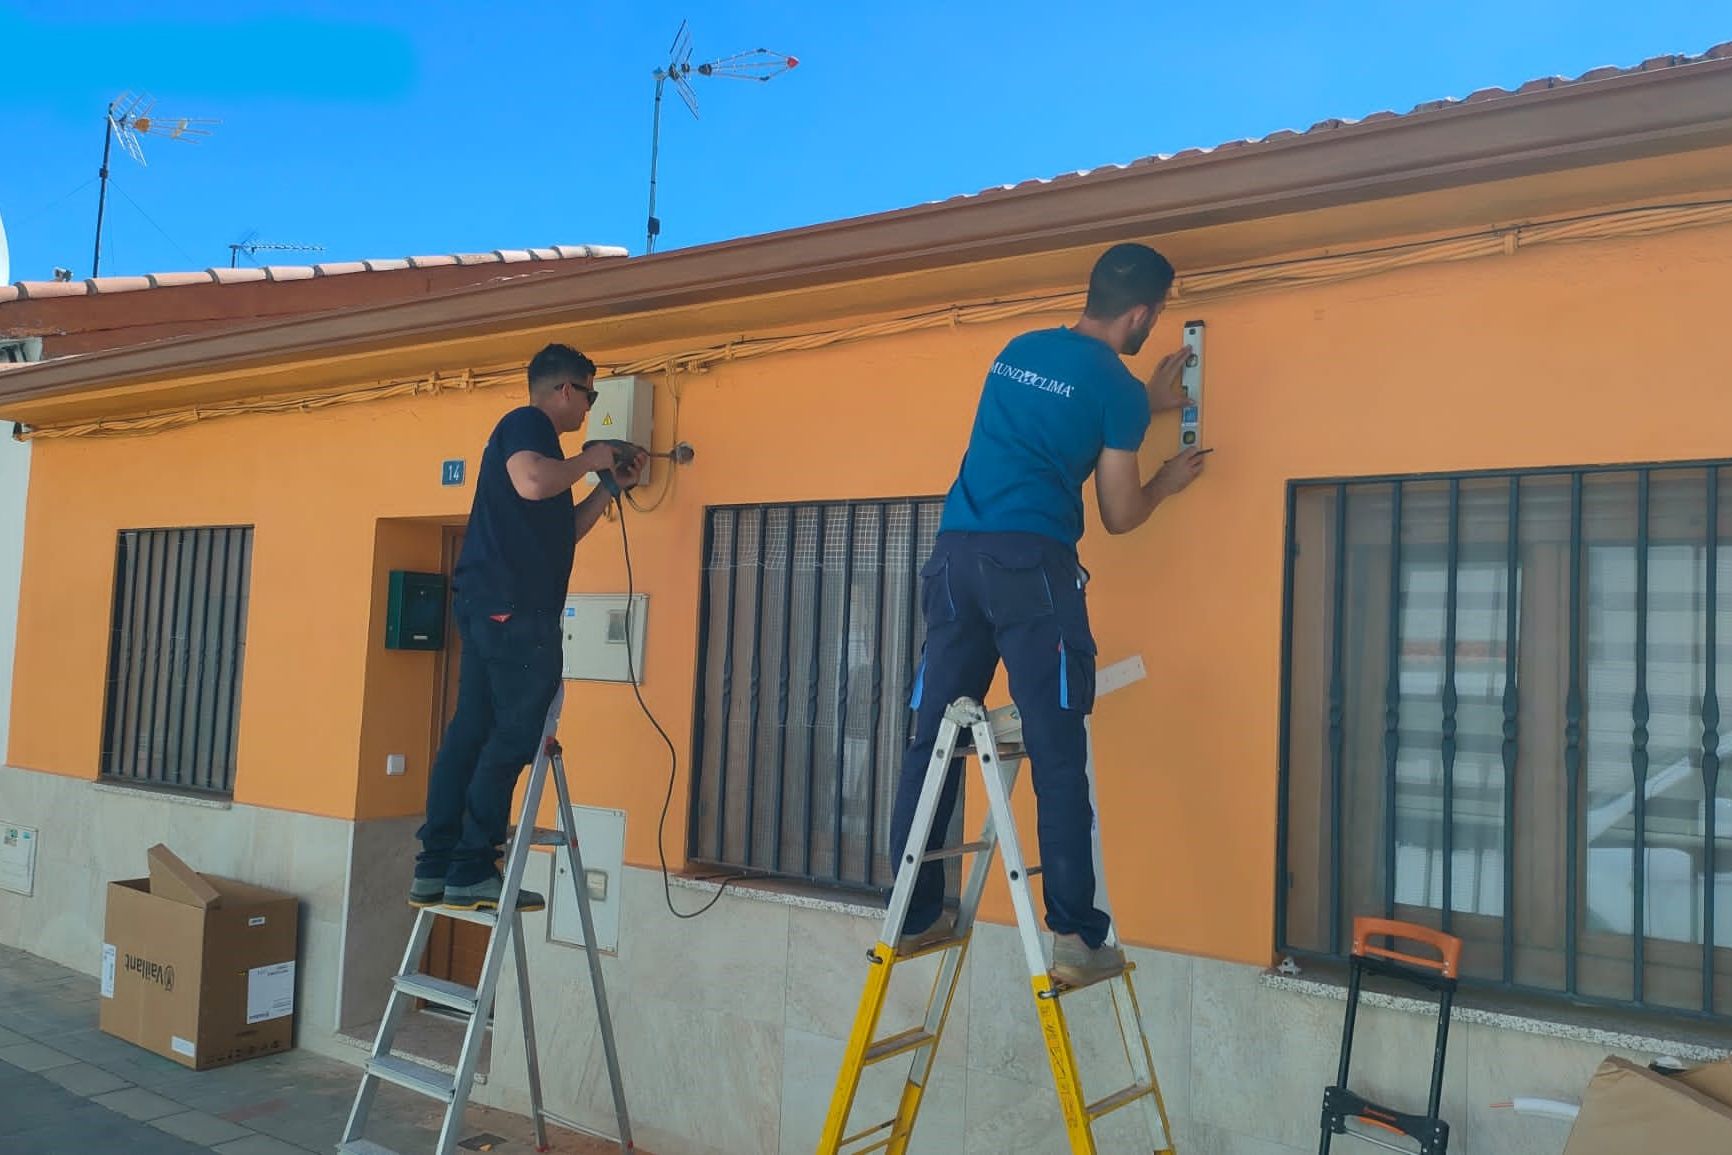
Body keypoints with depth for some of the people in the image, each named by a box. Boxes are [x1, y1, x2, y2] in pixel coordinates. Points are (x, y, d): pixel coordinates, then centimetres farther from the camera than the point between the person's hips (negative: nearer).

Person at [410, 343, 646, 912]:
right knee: (513, 736, -9)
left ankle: (434, 868, 10)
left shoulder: (528, 432, 28)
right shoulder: (526, 423, -2)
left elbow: (563, 531, 29)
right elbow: (531, 482, -24)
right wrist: (587, 461, -7)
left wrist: (611, 486, 25)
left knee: (471, 731, 8)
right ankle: (471, 872, -6)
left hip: (490, 604, 10)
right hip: (513, 605, -10)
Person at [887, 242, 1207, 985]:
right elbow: (1119, 516, 5)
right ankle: (1077, 938, -1)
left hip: (955, 553, 7)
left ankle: (915, 916, 13)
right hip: (1031, 562, -6)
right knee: (1057, 755, -3)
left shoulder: (1019, 350, 21)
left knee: (932, 737, 7)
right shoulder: (1117, 388, 1)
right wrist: (1168, 482, 25)